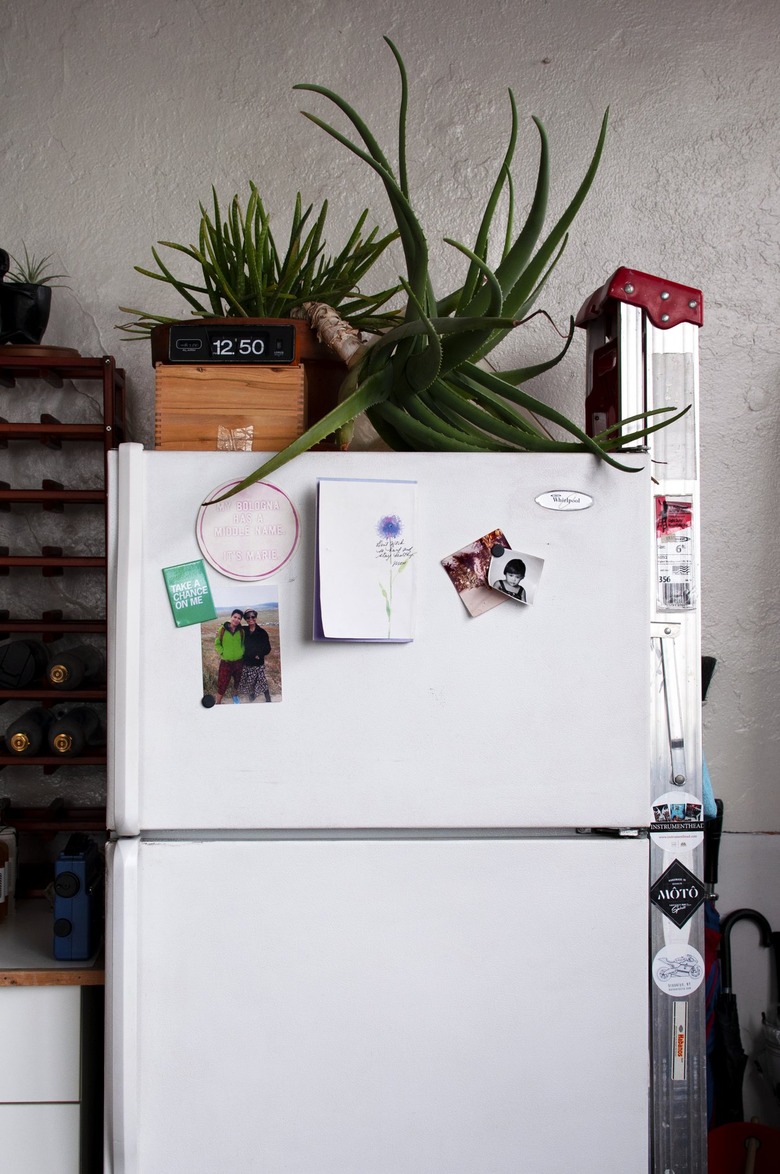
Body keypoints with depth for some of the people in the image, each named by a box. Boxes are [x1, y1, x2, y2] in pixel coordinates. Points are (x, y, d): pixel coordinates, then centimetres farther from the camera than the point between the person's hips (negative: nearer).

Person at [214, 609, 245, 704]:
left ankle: (235, 694, 46)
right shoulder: (222, 629, -10)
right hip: (226, 662, -3)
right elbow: (217, 644, -1)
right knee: (222, 683, -4)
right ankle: (218, 702, 12)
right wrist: (223, 653, -11)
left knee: (237, 681, 20)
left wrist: (242, 653, -4)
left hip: (239, 661, 3)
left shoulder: (241, 631, -2)